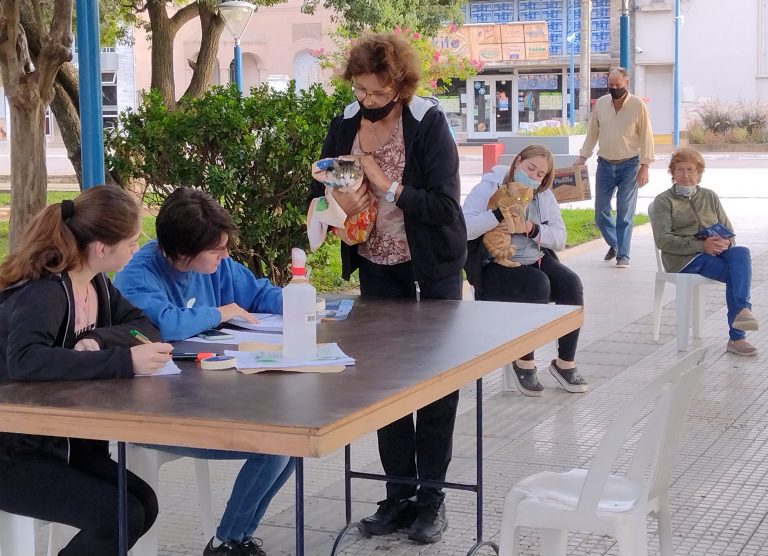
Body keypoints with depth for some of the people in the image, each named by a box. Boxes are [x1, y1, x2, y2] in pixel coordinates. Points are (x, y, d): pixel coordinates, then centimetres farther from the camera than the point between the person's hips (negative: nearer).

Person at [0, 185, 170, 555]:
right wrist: (123, 361, -45)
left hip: (60, 442, 9)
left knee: (142, 504, -6)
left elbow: (145, 326, 5)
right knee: (120, 517, -19)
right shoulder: (43, 292, -25)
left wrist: (97, 340, -17)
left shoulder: (96, 283, 3)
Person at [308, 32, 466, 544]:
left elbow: (445, 204, -22)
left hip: (433, 266, -4)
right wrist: (336, 201, -15)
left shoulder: (429, 123, -17)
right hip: (377, 266, 5)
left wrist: (388, 186, -26)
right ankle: (400, 493, 15)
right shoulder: (344, 125, -3)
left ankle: (431, 496, 12)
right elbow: (320, 188, 7)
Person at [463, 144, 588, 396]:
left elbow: (560, 238, 3)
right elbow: (463, 229, -19)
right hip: (495, 267, -6)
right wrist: (501, 213, -29)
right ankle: (524, 361, -16)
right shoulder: (488, 188, -5)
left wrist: (531, 228, -16)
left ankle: (565, 362, -9)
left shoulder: (544, 196, 11)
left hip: (536, 261, 6)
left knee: (571, 284, -21)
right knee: (538, 284, -33)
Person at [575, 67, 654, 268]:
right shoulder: (601, 104, 2)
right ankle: (614, 244, 30)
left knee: (625, 213, -4)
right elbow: (592, 132, 12)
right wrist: (583, 157, 7)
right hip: (605, 164, 4)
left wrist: (644, 166, -11)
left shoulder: (638, 105, -8)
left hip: (629, 165, -4)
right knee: (601, 211, 6)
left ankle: (623, 255, 4)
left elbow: (646, 137, -7)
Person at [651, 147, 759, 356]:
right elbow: (663, 240, -6)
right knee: (737, 272, -29)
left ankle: (742, 311, -43)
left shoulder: (710, 197, 23)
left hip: (714, 251, 4)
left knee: (741, 253, -32)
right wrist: (702, 246, -17)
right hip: (683, 259, -4)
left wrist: (725, 242, -8)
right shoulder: (664, 201, 8)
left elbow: (728, 230, 20)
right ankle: (736, 337, -36)